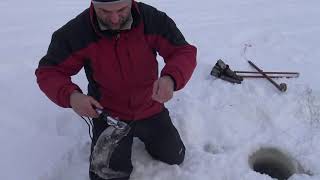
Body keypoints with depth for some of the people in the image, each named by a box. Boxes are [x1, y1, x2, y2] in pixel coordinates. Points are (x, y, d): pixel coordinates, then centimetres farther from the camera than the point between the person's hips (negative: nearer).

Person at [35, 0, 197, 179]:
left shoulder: (154, 19, -20)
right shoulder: (75, 32, -22)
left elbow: (185, 52, -17)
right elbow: (48, 72, -13)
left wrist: (171, 78, -40)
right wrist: (70, 95, -35)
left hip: (150, 110, 2)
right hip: (108, 116, -1)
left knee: (174, 158, 18)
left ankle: (142, 134, 46)